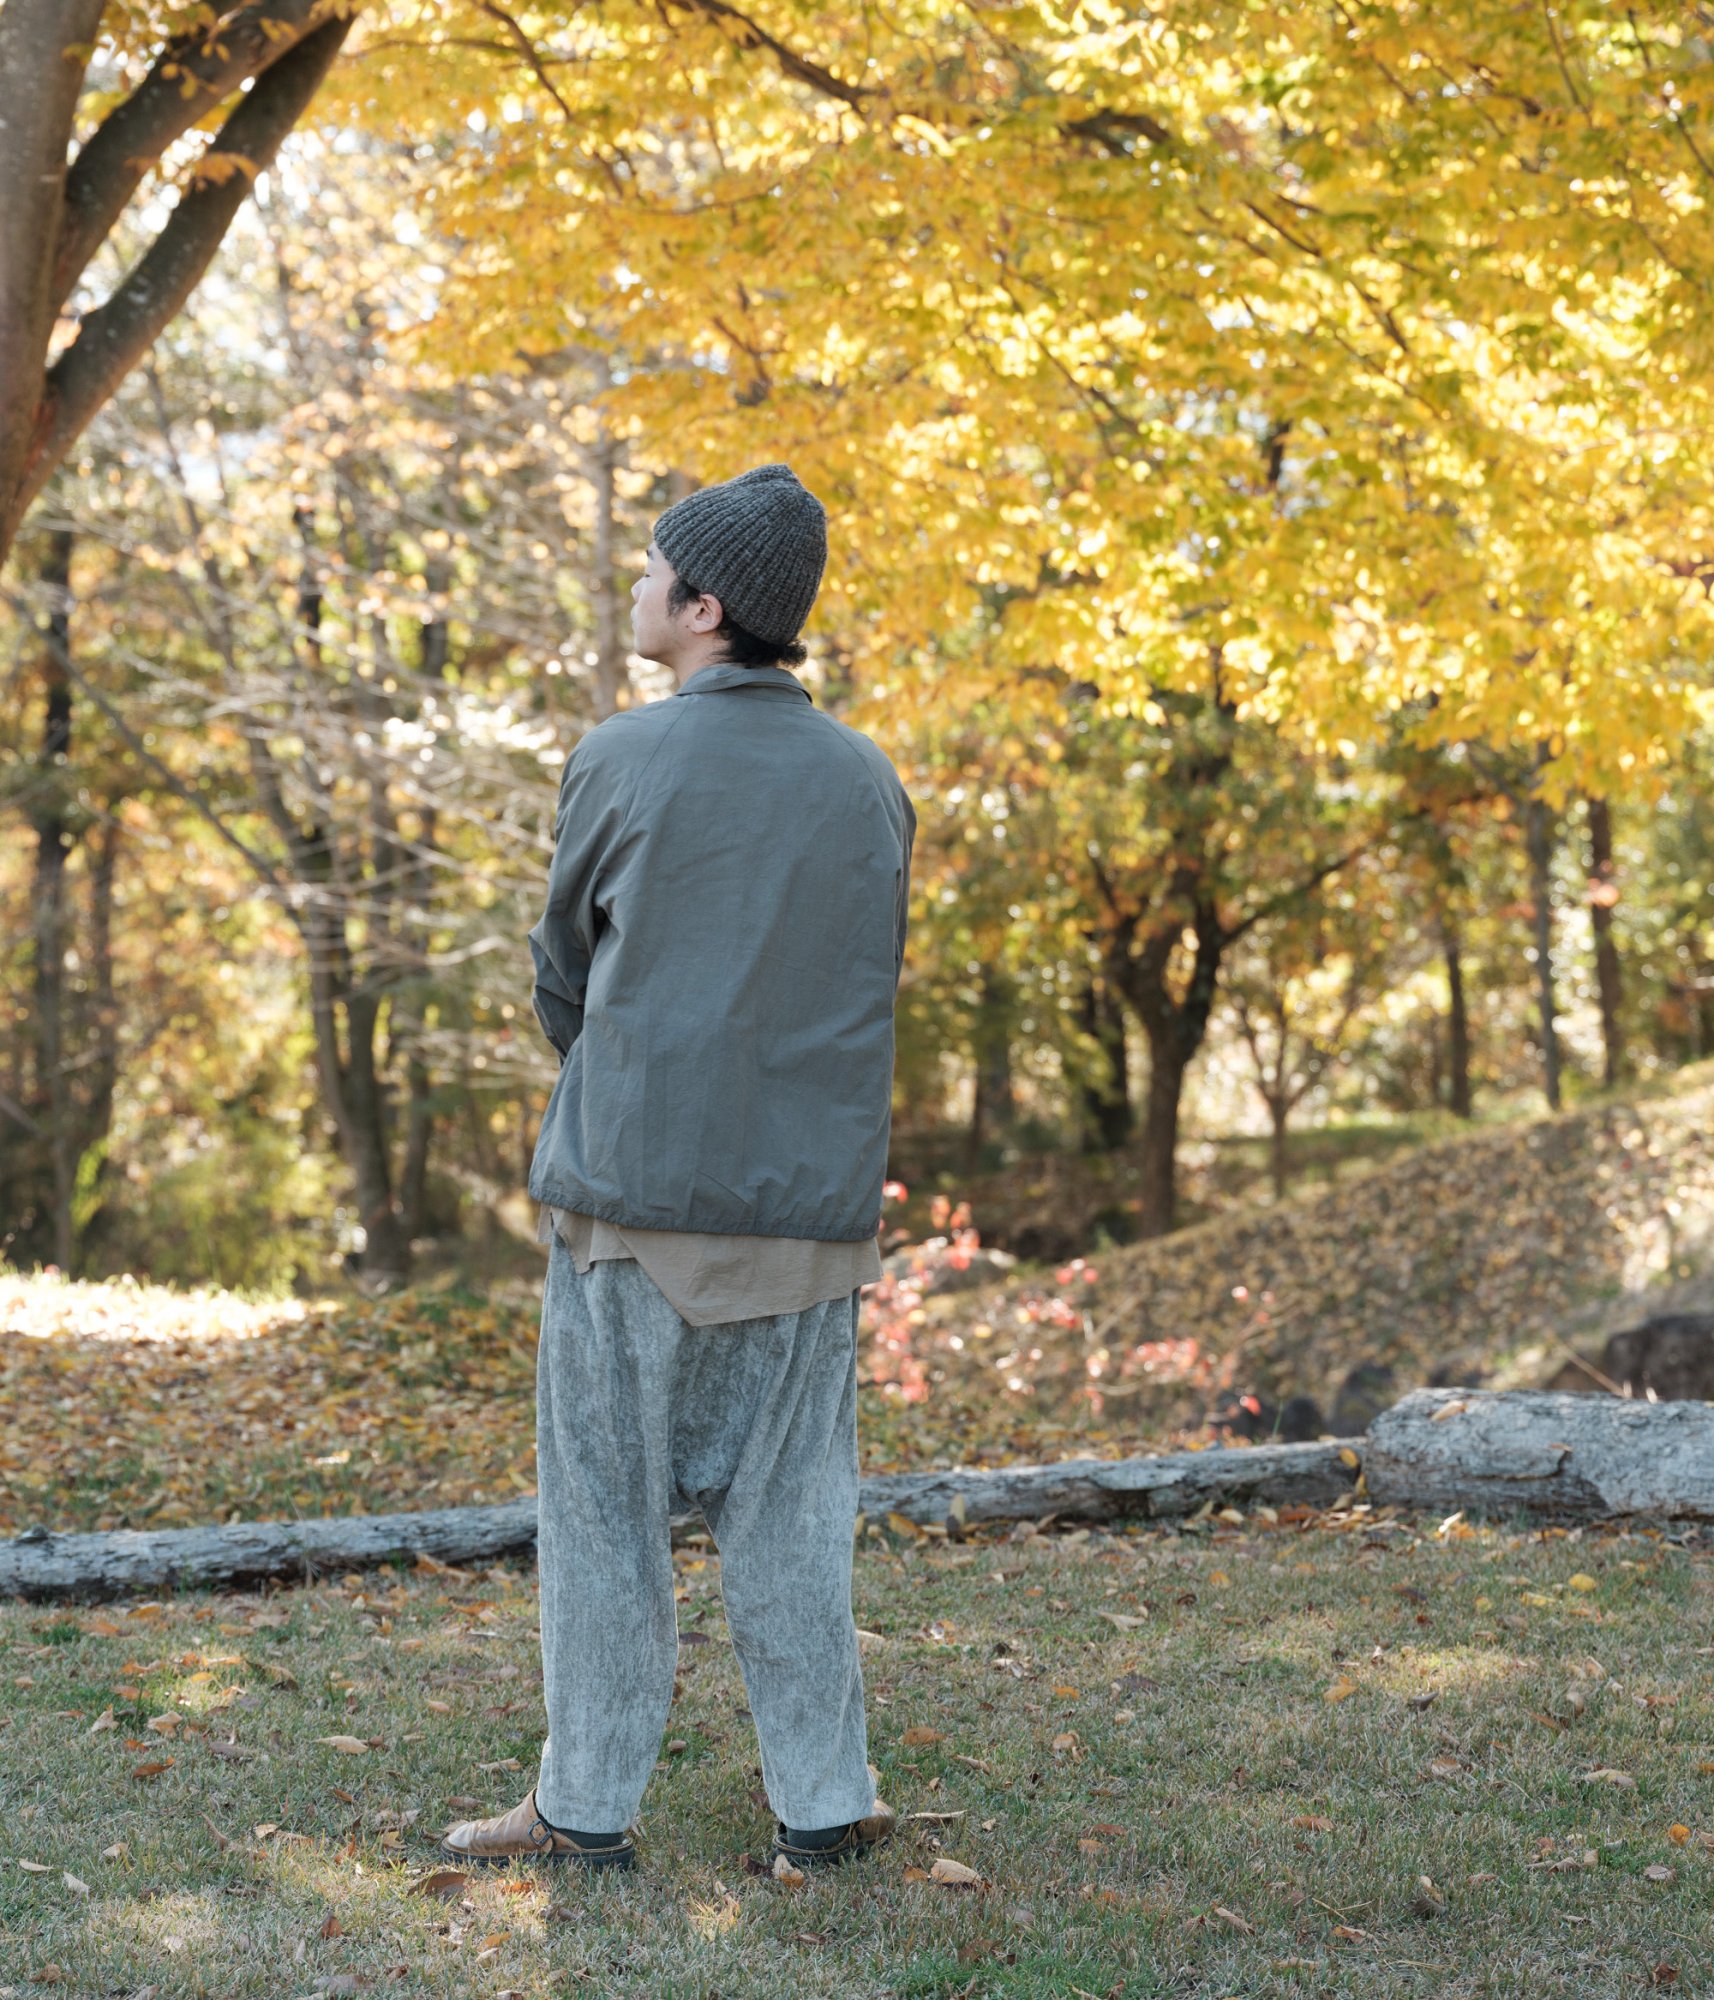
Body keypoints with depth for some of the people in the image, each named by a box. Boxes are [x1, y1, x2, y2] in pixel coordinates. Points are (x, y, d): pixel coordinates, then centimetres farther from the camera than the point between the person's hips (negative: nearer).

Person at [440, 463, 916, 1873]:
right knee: (789, 1511, 10)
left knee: (607, 1506, 6)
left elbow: (564, 980, 4)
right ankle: (824, 1802, 13)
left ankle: (588, 1808, 12)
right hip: (812, 1202, 4)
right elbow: (871, 991, 12)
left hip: (632, 1190, -3)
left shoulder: (621, 763, -6)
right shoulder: (874, 784, 6)